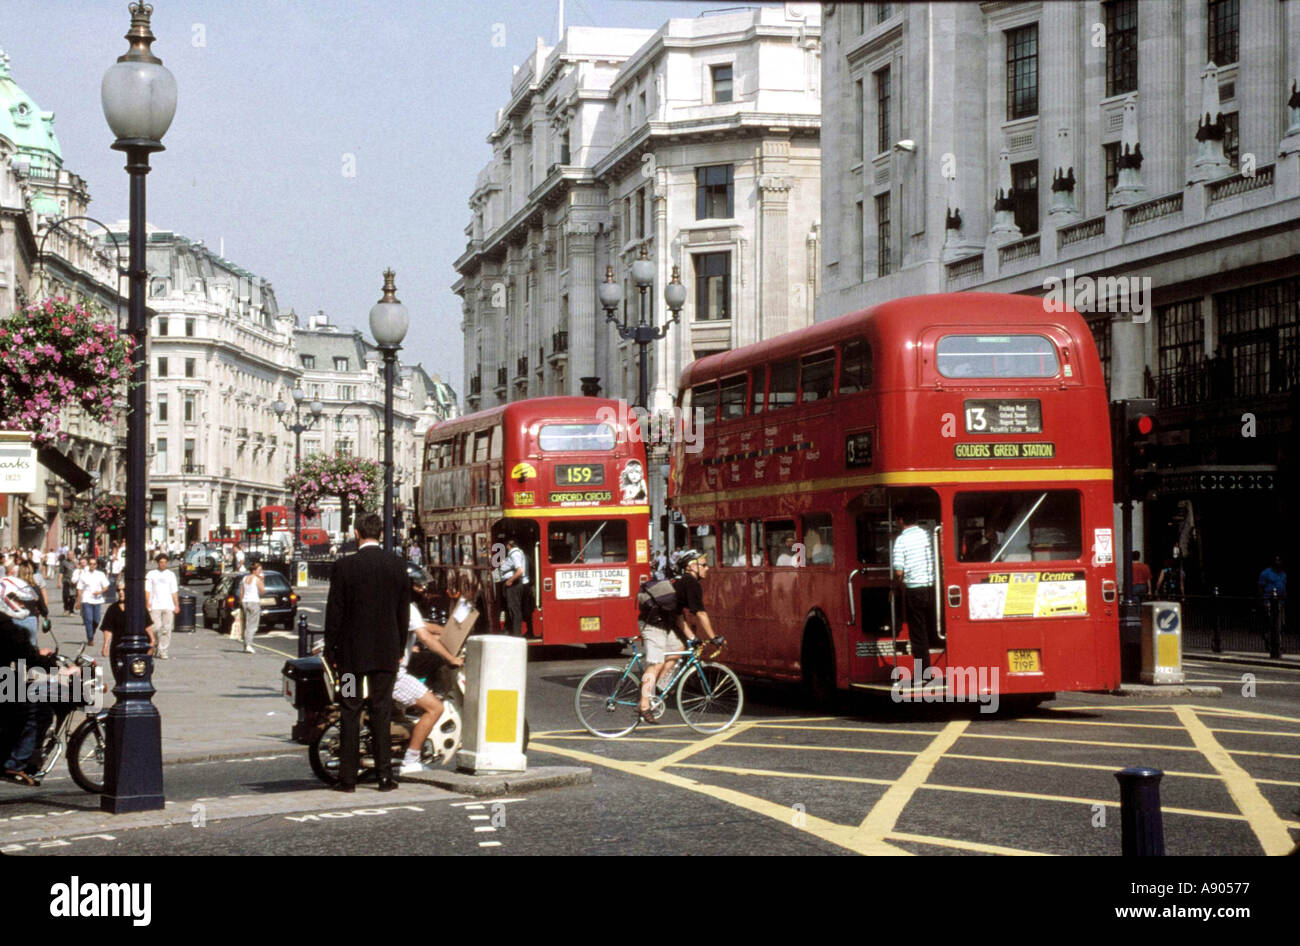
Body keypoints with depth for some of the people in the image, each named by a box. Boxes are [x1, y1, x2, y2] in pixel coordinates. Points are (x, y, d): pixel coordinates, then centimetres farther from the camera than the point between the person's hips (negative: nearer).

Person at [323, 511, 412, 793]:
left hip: (352, 652, -2)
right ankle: (384, 775, 5)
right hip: (386, 652, 2)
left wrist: (330, 650, 2)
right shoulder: (397, 566, 0)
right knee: (382, 711, 6)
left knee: (350, 713, 3)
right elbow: (404, 612, 5)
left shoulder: (344, 567, -8)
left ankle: (348, 777, 3)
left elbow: (334, 611, -6)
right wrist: (400, 648, 15)